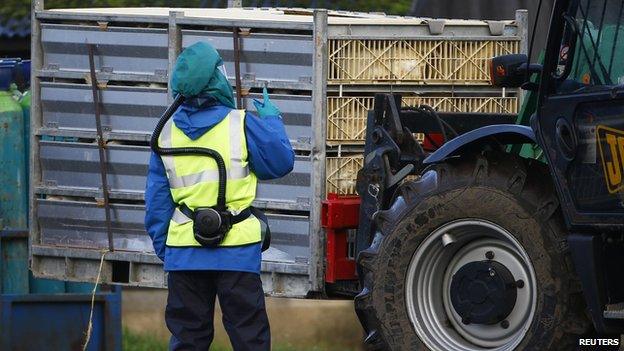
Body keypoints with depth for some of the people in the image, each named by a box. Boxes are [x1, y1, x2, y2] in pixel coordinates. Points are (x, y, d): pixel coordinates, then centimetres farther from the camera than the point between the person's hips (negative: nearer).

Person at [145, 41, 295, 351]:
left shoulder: (167, 132, 2)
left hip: (184, 252, 3)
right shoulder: (242, 125, -9)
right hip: (236, 249, -3)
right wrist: (272, 121, 17)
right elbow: (281, 163, 3)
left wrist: (162, 245, 16)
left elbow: (157, 197, 7)